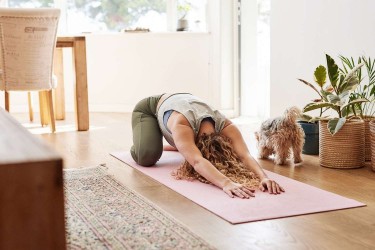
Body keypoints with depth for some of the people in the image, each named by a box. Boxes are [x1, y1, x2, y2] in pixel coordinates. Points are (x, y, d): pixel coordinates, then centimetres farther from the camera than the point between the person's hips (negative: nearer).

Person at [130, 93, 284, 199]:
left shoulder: (224, 125, -37)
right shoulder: (181, 124, -51)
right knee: (147, 156, -29)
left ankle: (169, 145, 35)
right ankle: (137, 145, 11)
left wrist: (264, 177, -69)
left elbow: (245, 155, -50)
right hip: (149, 109, -5)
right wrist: (226, 183, -81)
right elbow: (197, 161, -66)